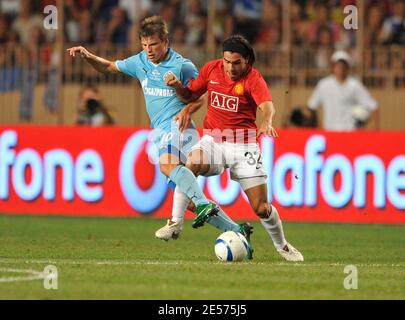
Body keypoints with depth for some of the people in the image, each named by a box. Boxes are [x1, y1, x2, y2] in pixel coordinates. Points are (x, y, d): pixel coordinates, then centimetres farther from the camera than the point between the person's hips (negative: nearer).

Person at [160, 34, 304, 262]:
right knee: (192, 164, -34)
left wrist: (267, 122, -50)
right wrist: (178, 86, -8)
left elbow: (267, 105, -28)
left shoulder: (253, 77, -10)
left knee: (262, 208, -4)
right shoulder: (212, 69, 2)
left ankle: (282, 245, 24)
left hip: (243, 145, -2)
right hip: (213, 140, 2)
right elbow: (190, 95, 15)